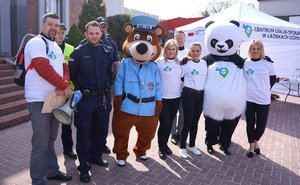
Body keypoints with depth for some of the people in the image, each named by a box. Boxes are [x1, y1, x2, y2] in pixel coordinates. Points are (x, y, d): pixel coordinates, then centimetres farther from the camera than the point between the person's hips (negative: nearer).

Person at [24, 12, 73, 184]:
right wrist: (65, 86, -15)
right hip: (40, 100, -8)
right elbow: (44, 69, -21)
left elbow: (64, 68, 10)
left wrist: (64, 84, -11)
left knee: (50, 140, 18)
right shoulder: (36, 43, -9)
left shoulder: (56, 47, 18)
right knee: (41, 143, -2)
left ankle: (52, 171, 30)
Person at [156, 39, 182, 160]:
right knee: (164, 123, -5)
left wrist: (181, 91, 12)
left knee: (170, 123, 12)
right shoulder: (159, 62, -6)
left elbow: (182, 78, 17)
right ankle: (161, 148, 13)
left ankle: (165, 144, 30)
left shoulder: (179, 63, 7)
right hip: (162, 98, -4)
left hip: (176, 97, 4)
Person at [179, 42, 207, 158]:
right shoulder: (185, 63, -6)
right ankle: (183, 147, 11)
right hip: (188, 94, -4)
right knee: (188, 121, -3)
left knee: (195, 121, 12)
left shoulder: (205, 63, 8)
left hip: (201, 94, 5)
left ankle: (192, 145, 26)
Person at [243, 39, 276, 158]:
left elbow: (273, 79, 12)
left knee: (261, 125, 2)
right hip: (249, 99, 0)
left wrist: (266, 89, 5)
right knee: (250, 123, 8)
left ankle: (256, 141, 32)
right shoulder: (244, 63, -1)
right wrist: (245, 89, 3)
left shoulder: (268, 63, -1)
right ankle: (251, 145, 28)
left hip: (264, 99, 0)